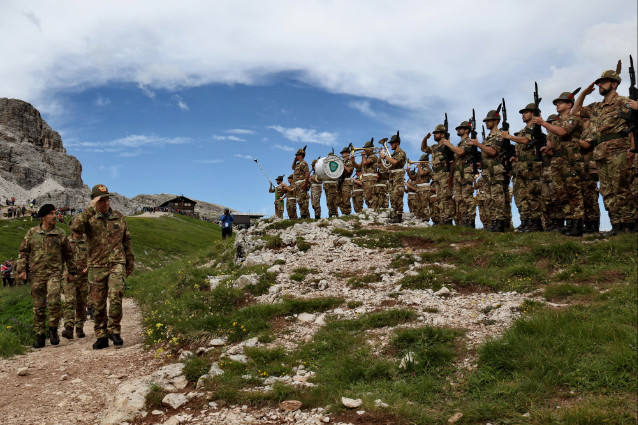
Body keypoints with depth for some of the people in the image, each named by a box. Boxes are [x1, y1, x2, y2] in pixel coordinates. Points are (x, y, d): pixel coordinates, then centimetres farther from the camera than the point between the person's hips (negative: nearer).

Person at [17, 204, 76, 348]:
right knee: (38, 306, 5)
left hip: (54, 272, -1)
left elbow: (68, 254, 13)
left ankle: (53, 329, 2)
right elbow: (23, 252, 10)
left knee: (54, 301, -18)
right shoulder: (32, 233, 7)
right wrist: (21, 269, 0)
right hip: (36, 274, 1)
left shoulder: (60, 234, 6)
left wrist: (71, 271, 13)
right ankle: (40, 336, 14)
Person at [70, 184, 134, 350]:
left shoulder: (119, 217, 11)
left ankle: (114, 330, -2)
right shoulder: (89, 219, 2)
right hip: (97, 267, 0)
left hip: (117, 263, 0)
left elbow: (127, 241, 18)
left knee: (116, 296, -18)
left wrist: (130, 262, 18)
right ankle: (101, 336, 16)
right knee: (98, 304, 5)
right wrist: (90, 209, -17)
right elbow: (75, 227, -21)